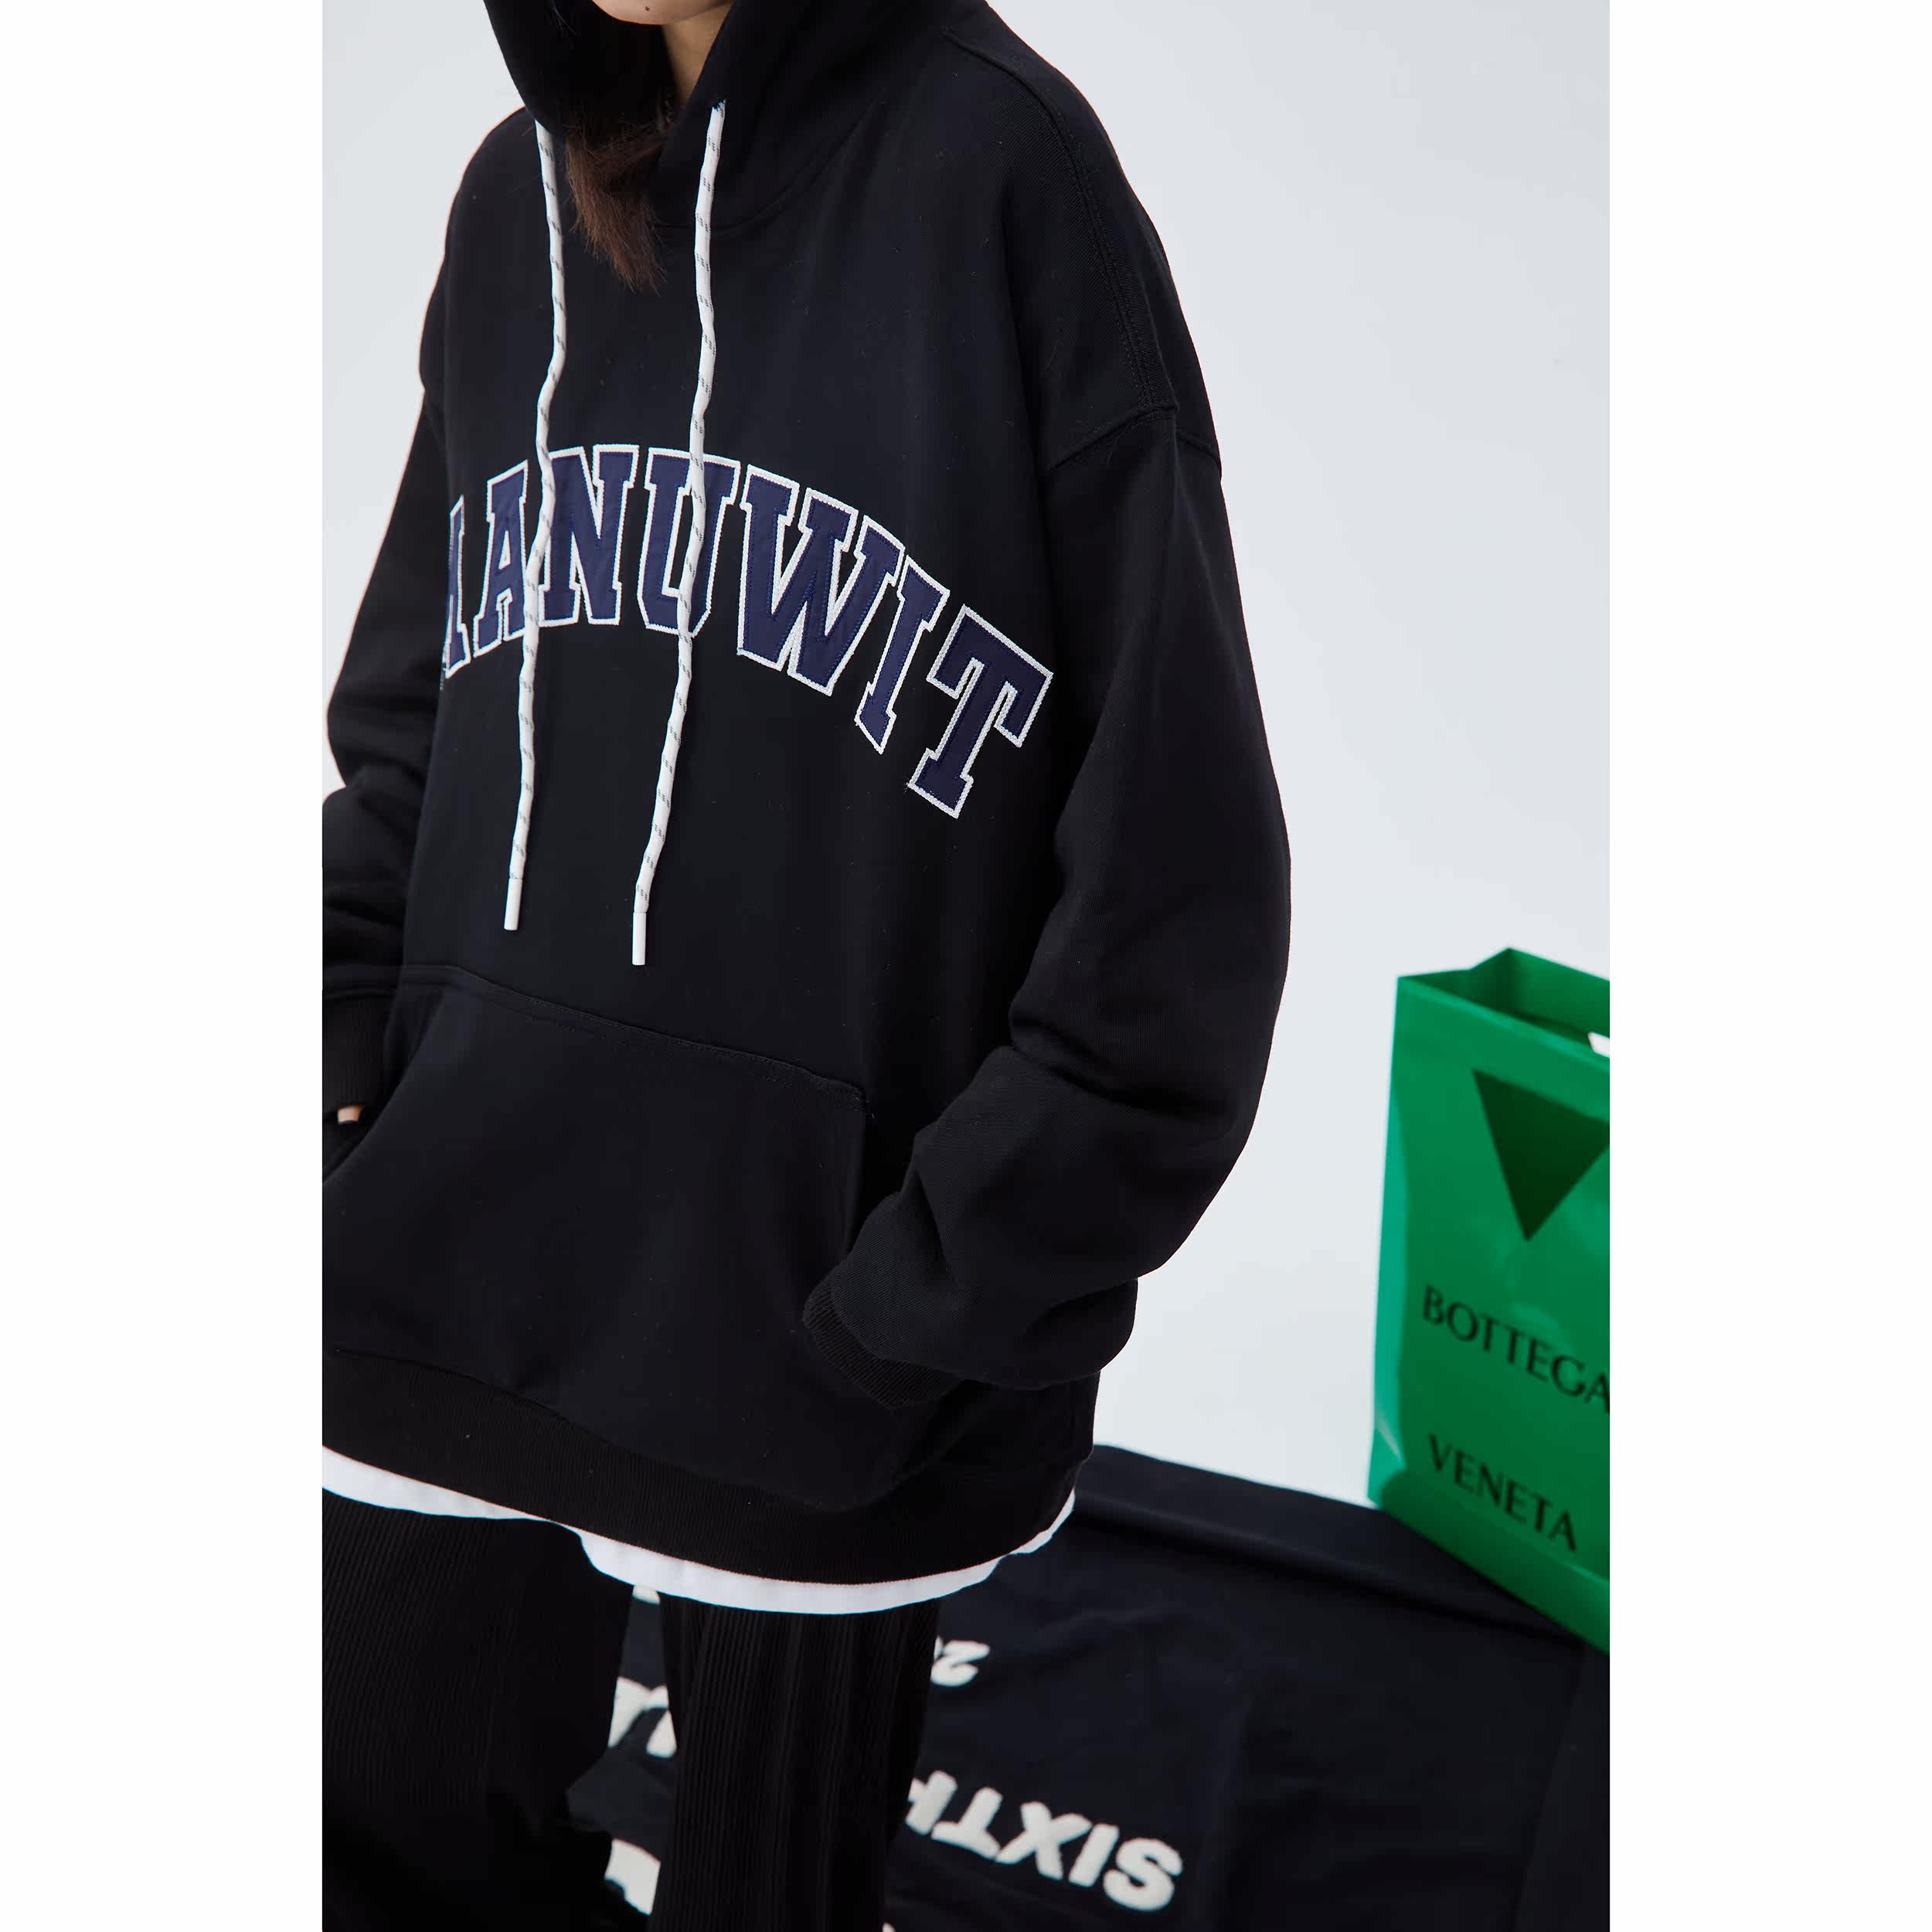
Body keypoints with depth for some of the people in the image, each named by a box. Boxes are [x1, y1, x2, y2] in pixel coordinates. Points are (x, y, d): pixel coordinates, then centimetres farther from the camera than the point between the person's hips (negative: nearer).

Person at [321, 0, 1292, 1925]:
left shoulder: (994, 170, -9)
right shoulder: (518, 198, 9)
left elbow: (1174, 870, -13)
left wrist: (932, 1304, -13)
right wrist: (341, 1040, 1)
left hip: (811, 1263, -5)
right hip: (452, 1240, 5)